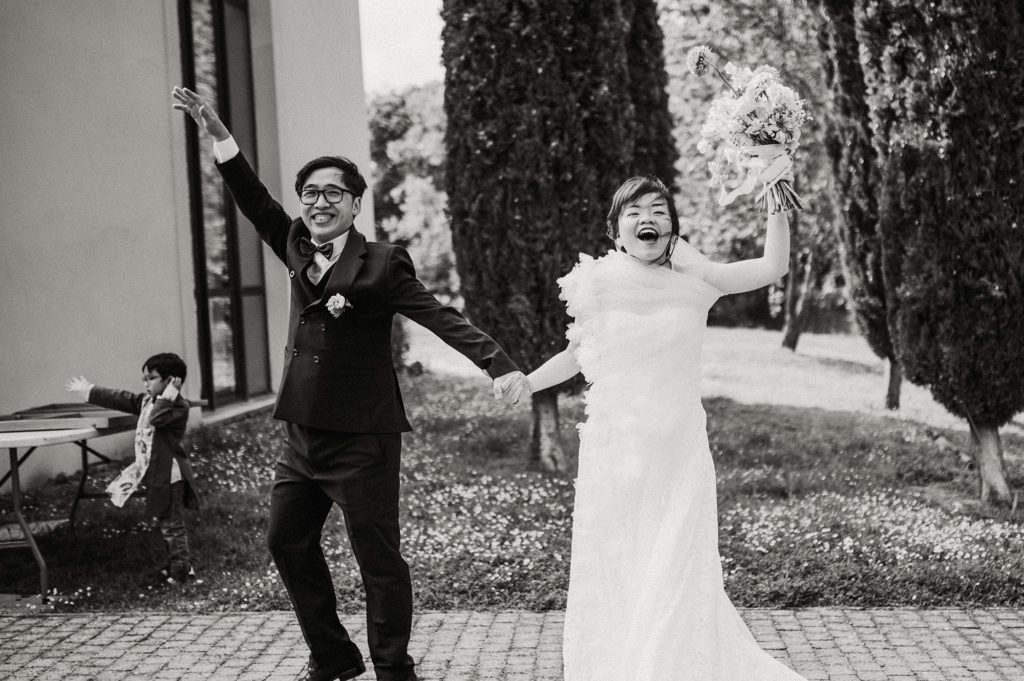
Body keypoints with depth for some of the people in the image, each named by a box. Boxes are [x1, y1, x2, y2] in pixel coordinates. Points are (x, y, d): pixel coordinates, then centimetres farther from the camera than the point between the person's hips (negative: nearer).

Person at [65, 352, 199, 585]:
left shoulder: (178, 406, -16)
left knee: (172, 526, -4)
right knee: (157, 524, 16)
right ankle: (164, 567, 25)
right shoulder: (146, 400, 11)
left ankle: (183, 569, 5)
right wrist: (88, 392, 22)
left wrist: (168, 394, -30)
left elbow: (156, 418, -33)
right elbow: (119, 399, 18)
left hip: (170, 477, -10)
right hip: (154, 476, 10)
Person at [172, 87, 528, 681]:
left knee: (378, 556, 0)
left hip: (361, 438, -7)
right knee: (289, 543, 14)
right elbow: (255, 202, 6)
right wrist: (219, 136, -5)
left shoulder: (382, 264, -10)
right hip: (303, 436, 7)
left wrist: (500, 365, -29)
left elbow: (443, 318, -17)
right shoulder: (298, 249, 8)